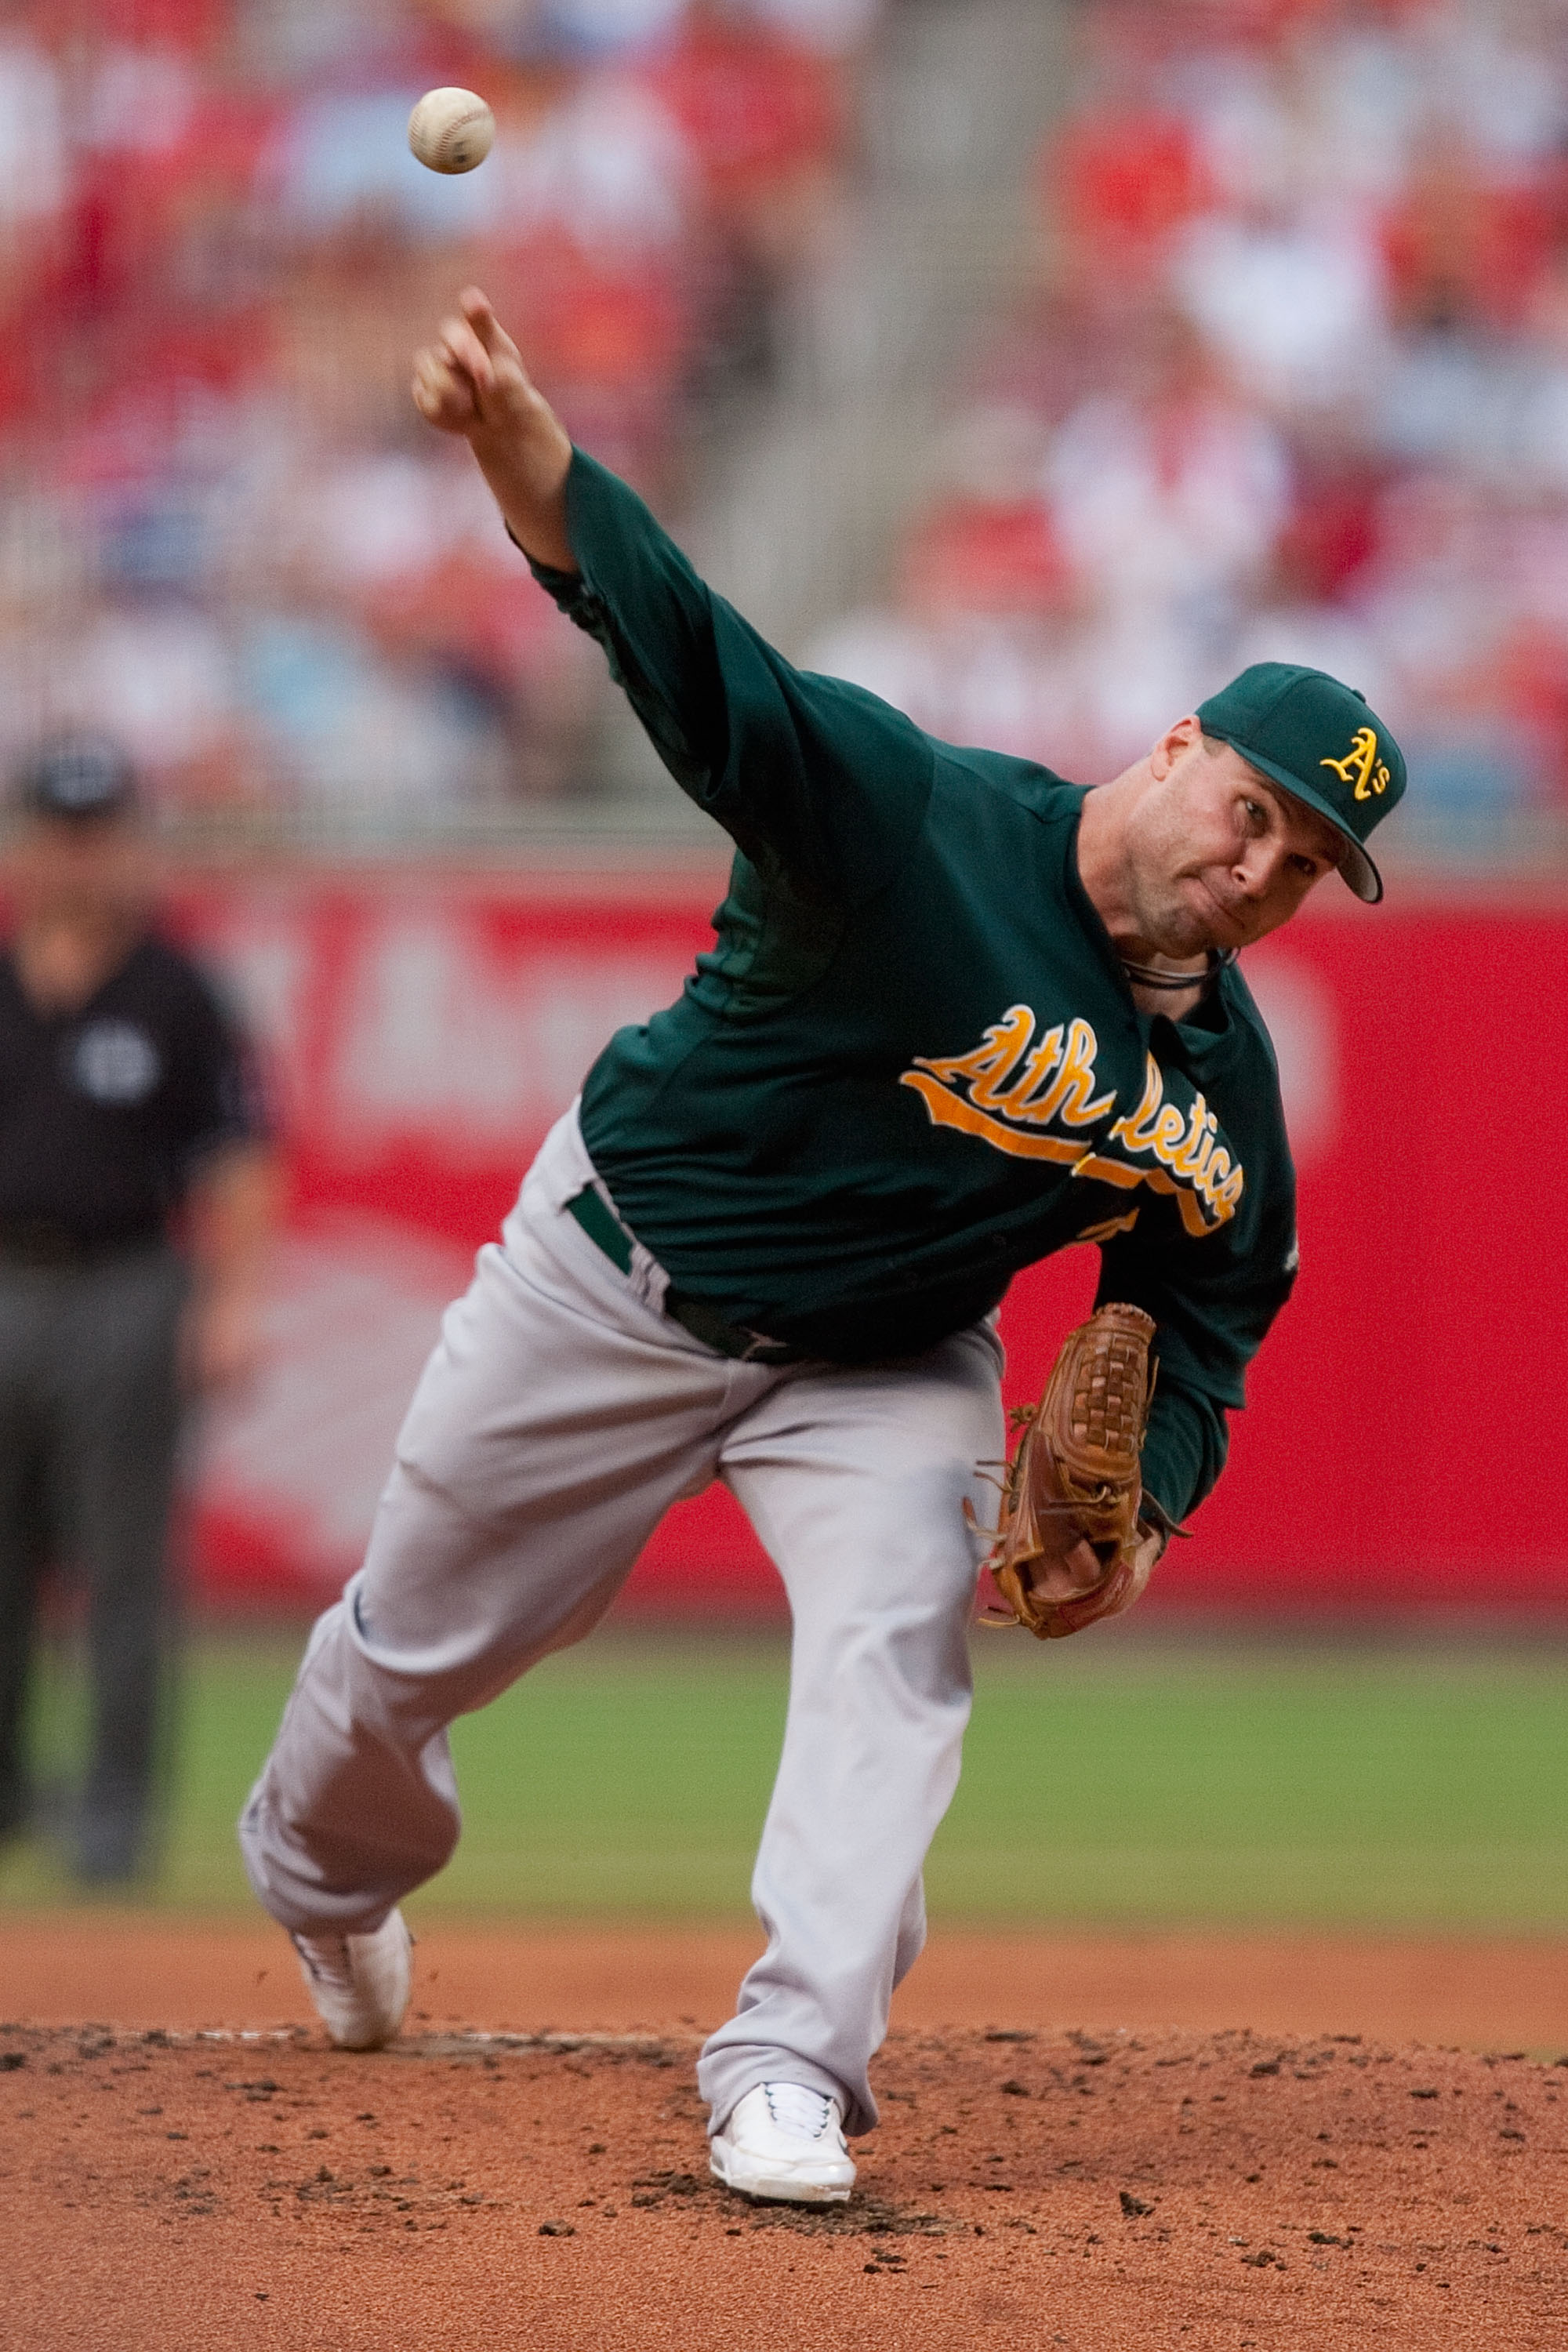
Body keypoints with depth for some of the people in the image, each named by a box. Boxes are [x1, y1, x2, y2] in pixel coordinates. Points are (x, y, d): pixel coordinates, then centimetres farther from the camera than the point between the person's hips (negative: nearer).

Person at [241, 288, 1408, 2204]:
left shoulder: (1228, 1077, -9)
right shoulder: (917, 819, -28)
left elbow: (1205, 1306, 4)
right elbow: (692, 653, -42)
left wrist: (1140, 1508, -17)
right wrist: (526, 456, -61)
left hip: (883, 1361, 3)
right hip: (625, 1275, -3)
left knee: (901, 1636, -23)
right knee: (420, 1638, 12)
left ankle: (788, 2068, -21)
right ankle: (327, 1874, 46)